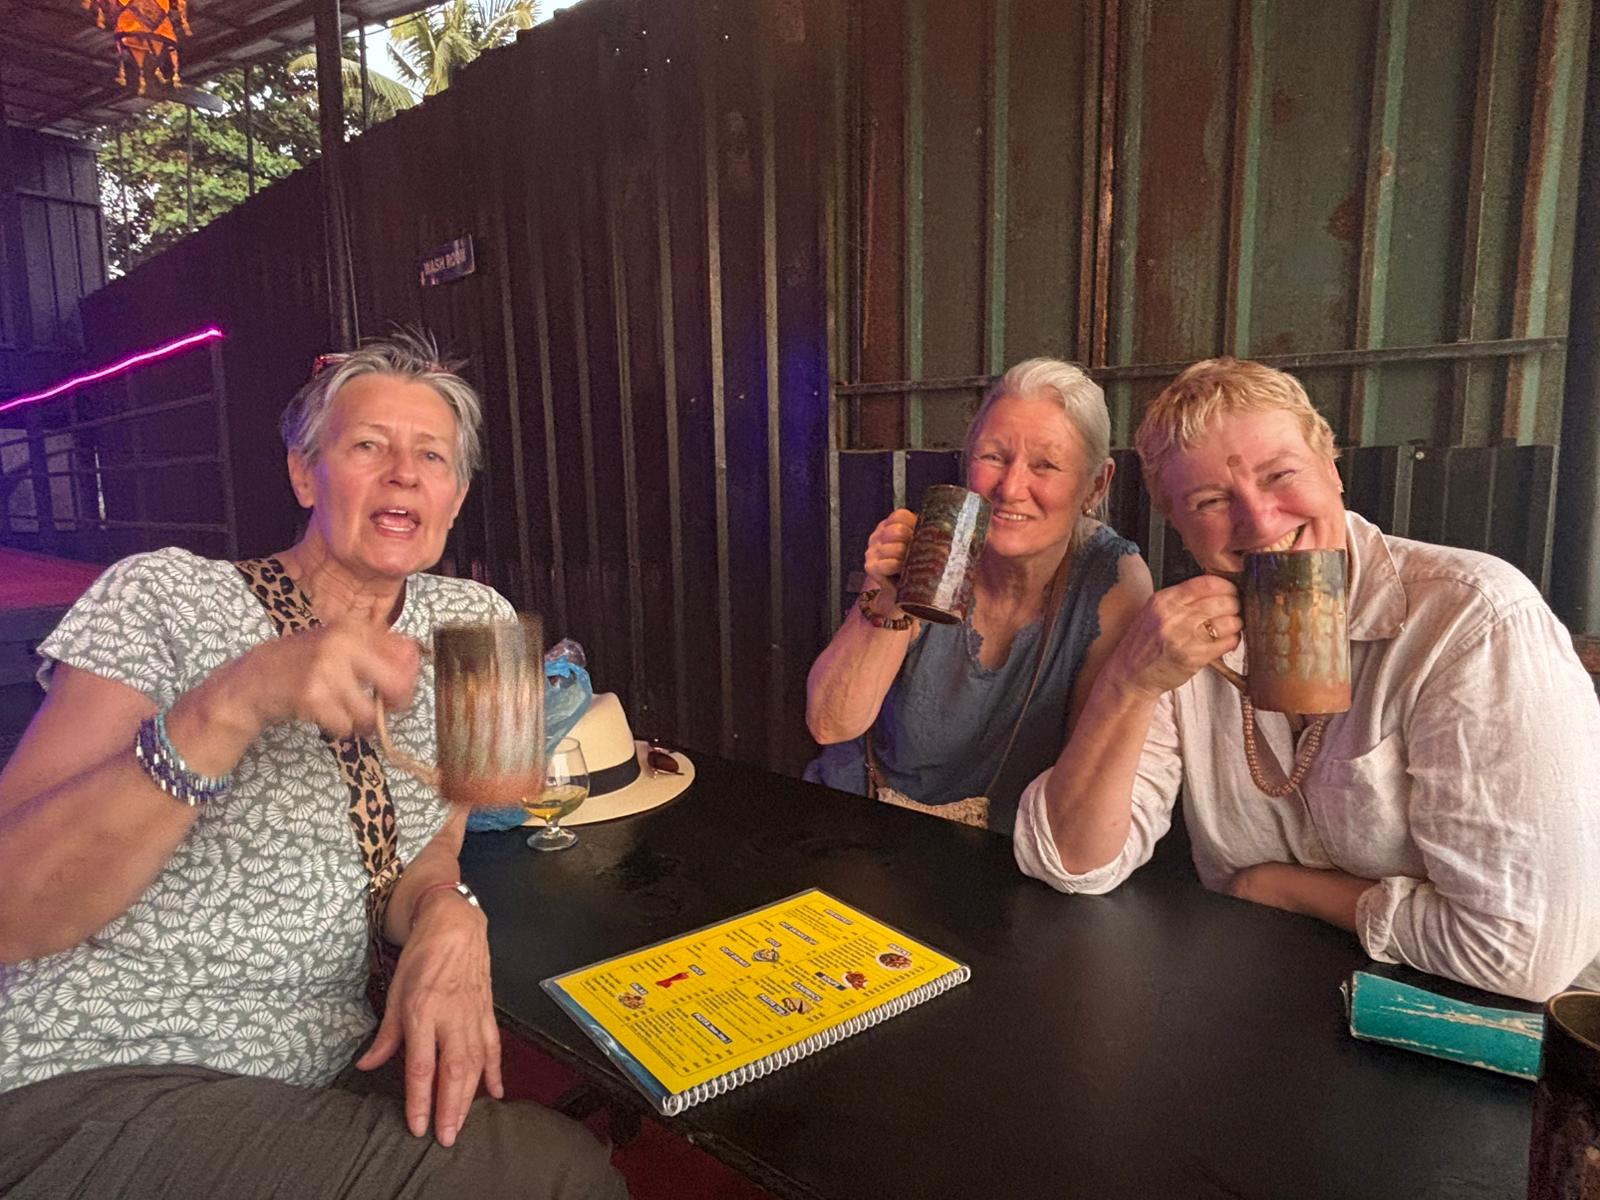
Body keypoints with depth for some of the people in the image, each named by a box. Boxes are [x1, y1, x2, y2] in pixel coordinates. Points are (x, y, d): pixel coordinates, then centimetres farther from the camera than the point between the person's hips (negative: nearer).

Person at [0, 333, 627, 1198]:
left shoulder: (468, 623, 4)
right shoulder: (164, 598, -8)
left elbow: (426, 852, 7)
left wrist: (445, 915, -16)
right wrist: (233, 704, -29)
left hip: (329, 1076, 6)